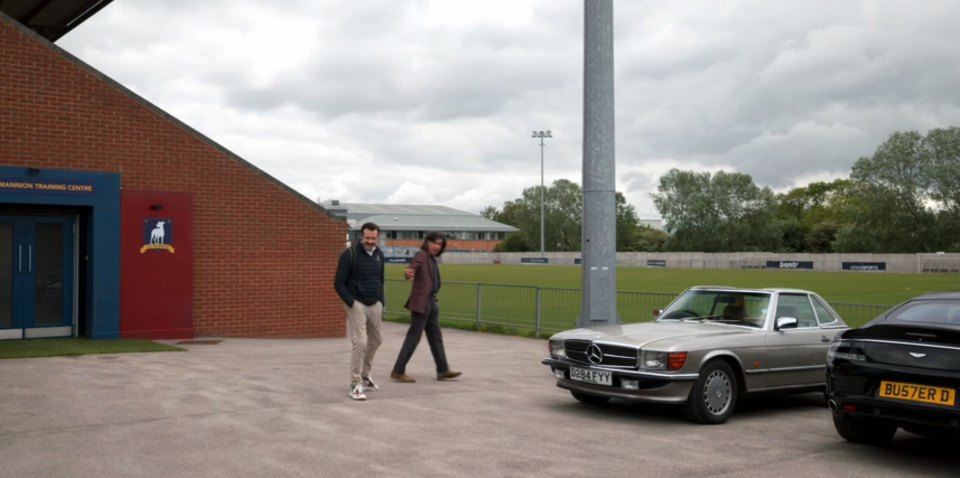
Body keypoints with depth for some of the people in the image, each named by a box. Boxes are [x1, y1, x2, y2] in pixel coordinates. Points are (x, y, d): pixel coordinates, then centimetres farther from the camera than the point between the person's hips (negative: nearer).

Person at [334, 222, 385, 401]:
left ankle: (364, 376, 33)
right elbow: (339, 283, -12)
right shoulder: (350, 254, -12)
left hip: (375, 304, 7)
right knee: (360, 343, -12)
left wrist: (382, 302, 11)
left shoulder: (379, 254, 7)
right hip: (357, 304, -7)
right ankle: (356, 385, -5)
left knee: (376, 340, 15)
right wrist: (351, 303, -17)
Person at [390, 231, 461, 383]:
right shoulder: (421, 255, -12)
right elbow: (412, 269, -30)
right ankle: (398, 371, 2)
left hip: (431, 301, 9)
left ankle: (443, 370, 18)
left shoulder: (431, 258, 14)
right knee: (413, 337, -5)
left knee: (436, 337, 12)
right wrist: (408, 273, -52)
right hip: (421, 302, -9)